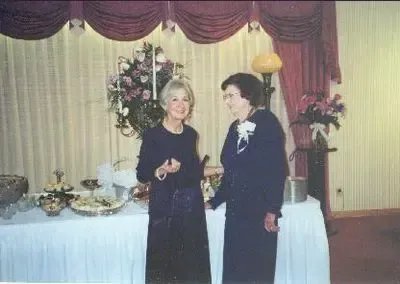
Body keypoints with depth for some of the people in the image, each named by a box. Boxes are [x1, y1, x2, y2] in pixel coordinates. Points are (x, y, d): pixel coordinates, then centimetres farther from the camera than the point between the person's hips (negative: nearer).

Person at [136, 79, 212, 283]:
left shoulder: (191, 134, 6)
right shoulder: (152, 135, -11)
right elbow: (141, 174, -9)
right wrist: (161, 171, -24)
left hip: (193, 206, 5)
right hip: (165, 207, -5)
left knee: (193, 263, 10)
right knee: (165, 263, 2)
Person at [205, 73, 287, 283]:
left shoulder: (267, 122, -8)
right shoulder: (235, 127, 13)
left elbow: (278, 169, -15)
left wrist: (272, 210, -18)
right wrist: (214, 202, 17)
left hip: (260, 212, -6)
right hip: (235, 211, 7)